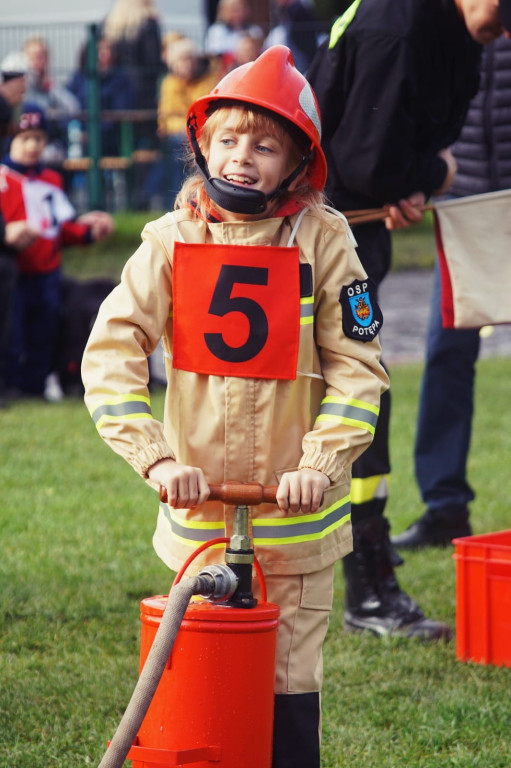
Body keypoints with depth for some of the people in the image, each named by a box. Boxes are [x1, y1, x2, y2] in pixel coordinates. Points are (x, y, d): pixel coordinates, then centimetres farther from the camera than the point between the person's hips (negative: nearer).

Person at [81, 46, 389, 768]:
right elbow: (111, 353, -7)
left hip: (294, 518, -1)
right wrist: (157, 458, -18)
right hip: (199, 512, 1)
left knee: (287, 687, 4)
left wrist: (321, 464, -15)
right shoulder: (173, 240, -3)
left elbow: (358, 366, -2)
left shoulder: (322, 241, -5)